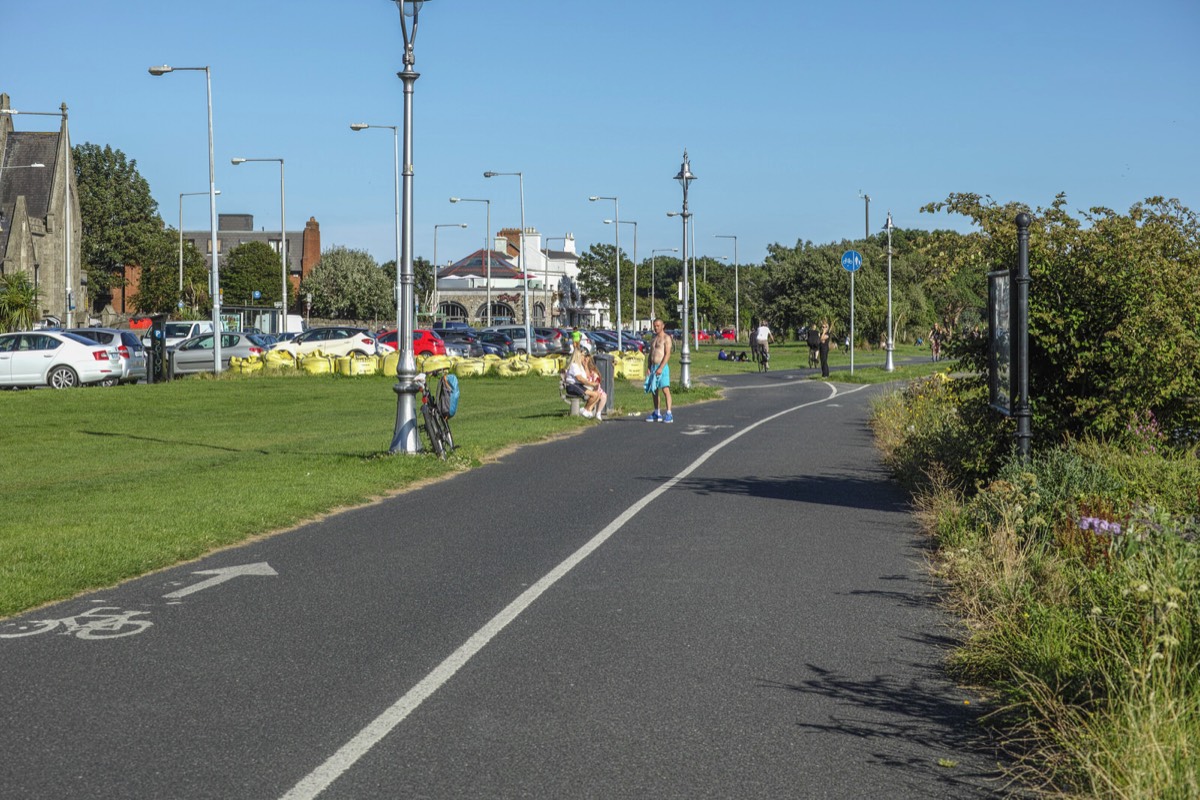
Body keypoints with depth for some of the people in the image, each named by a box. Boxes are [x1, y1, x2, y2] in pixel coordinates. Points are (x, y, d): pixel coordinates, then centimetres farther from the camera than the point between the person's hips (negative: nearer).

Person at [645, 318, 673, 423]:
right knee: (654, 390, 9)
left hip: (662, 367, -8)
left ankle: (669, 414, -19)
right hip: (653, 367, 8)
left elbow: (667, 354, -13)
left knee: (665, 389, -15)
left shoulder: (666, 338, -5)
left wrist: (661, 368, -20)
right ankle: (657, 414, 17)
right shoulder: (653, 339, 19)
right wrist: (649, 368, 9)